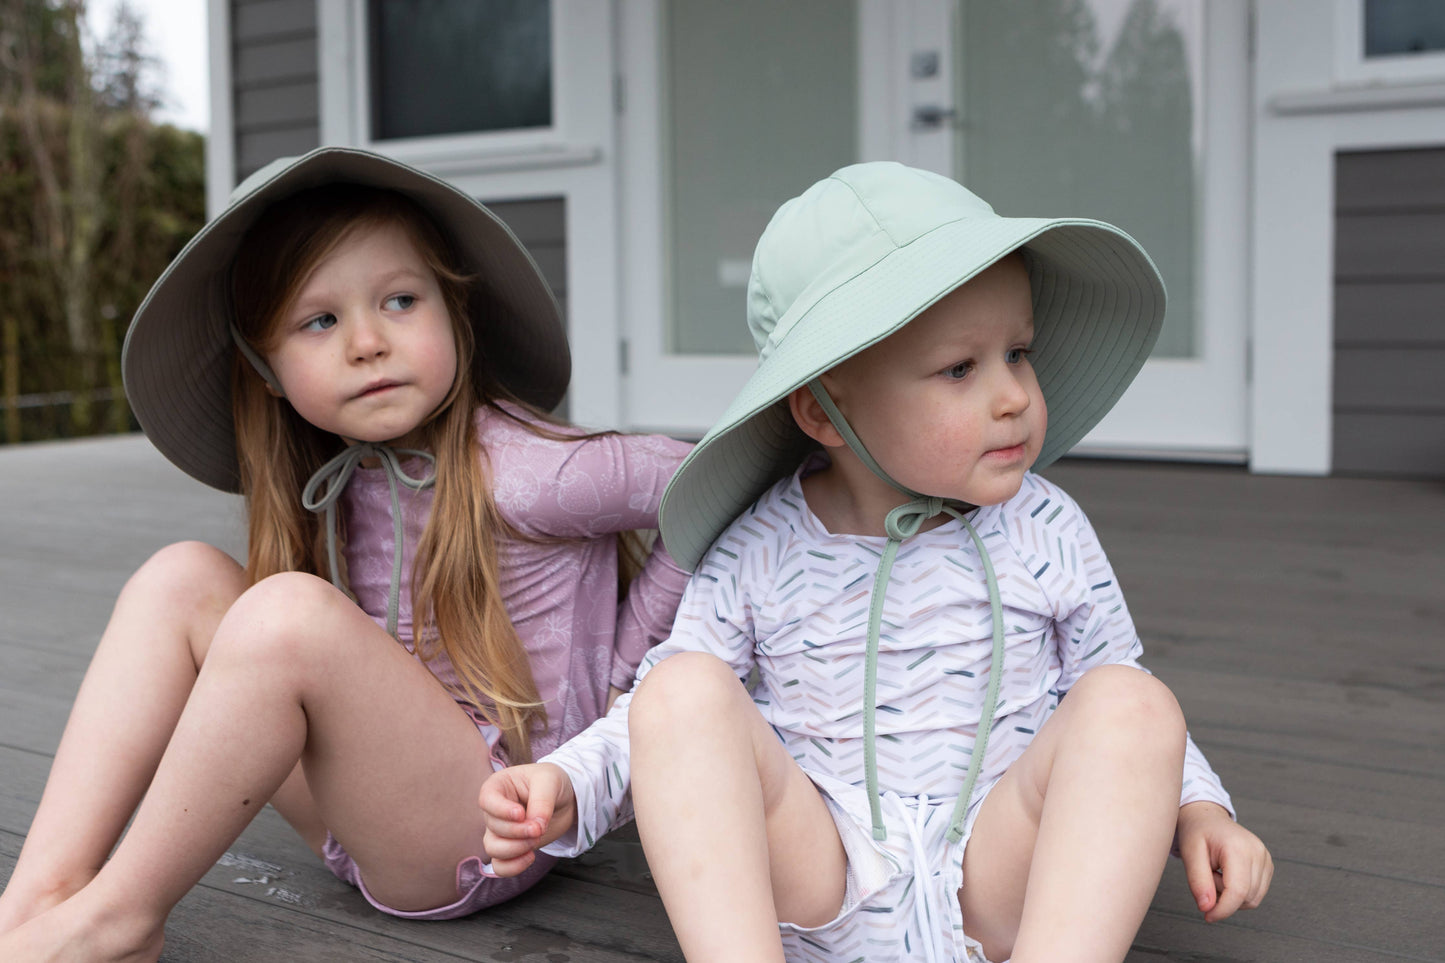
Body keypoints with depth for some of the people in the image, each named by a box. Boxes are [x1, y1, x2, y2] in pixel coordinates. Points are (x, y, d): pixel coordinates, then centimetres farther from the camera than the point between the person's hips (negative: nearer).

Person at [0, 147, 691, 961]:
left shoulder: (517, 472, -17)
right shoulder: (336, 484, 4)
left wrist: (616, 674, -8)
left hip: (488, 831, -7)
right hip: (363, 810, 7)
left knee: (291, 612, -29)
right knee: (181, 579, -6)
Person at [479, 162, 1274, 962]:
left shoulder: (1045, 533, 1)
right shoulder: (759, 551, -3)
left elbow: (1113, 695, 12)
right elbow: (661, 712, 6)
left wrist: (1197, 807, -3)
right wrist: (567, 786, -11)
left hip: (1002, 888, 1)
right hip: (812, 884, 0)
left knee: (1132, 705, -23)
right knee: (682, 687, -21)